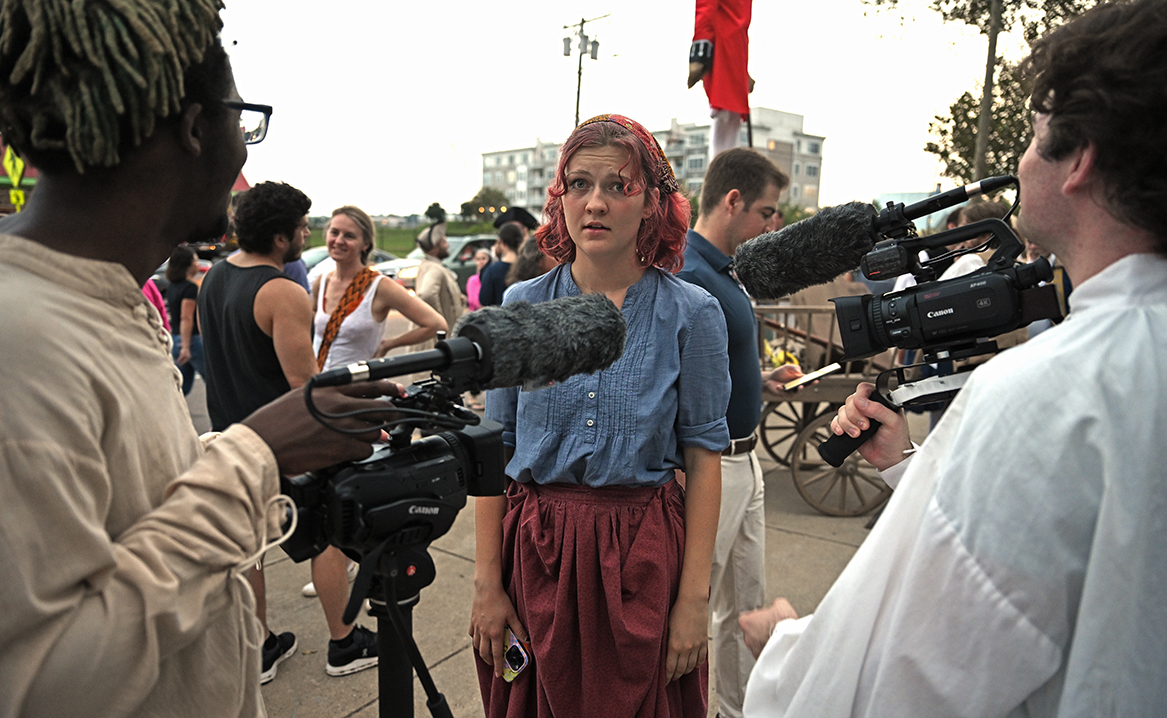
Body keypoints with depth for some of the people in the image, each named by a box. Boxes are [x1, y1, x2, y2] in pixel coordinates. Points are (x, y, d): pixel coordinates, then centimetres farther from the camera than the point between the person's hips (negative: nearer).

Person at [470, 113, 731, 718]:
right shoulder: (521, 306, -1)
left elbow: (703, 456, -5)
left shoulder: (691, 313, -6)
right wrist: (487, 581, -2)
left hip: (643, 554, -1)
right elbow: (495, 448, 1)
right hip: (533, 549, 2)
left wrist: (694, 595, -9)